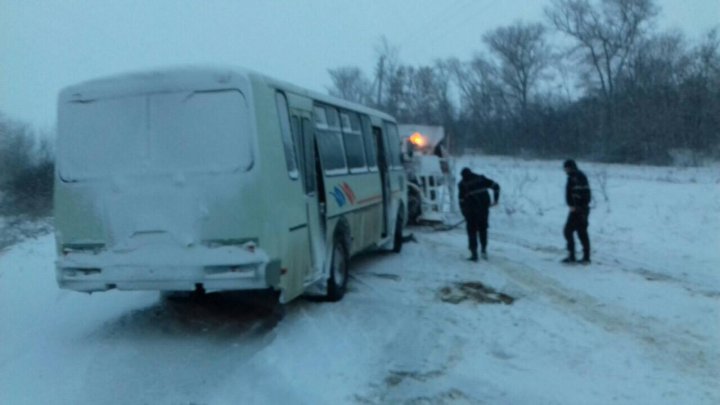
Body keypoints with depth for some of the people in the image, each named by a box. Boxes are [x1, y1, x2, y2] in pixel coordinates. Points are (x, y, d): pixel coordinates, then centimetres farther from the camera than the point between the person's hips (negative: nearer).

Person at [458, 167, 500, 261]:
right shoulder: (481, 178, 9)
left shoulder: (462, 184, 2)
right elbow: (496, 186, 5)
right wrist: (496, 199, 14)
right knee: (483, 229, 20)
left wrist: (464, 213, 7)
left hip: (471, 210, -2)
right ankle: (484, 250, 13)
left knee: (472, 232, 9)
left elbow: (461, 199, -2)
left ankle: (474, 254, 5)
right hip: (484, 207, 2)